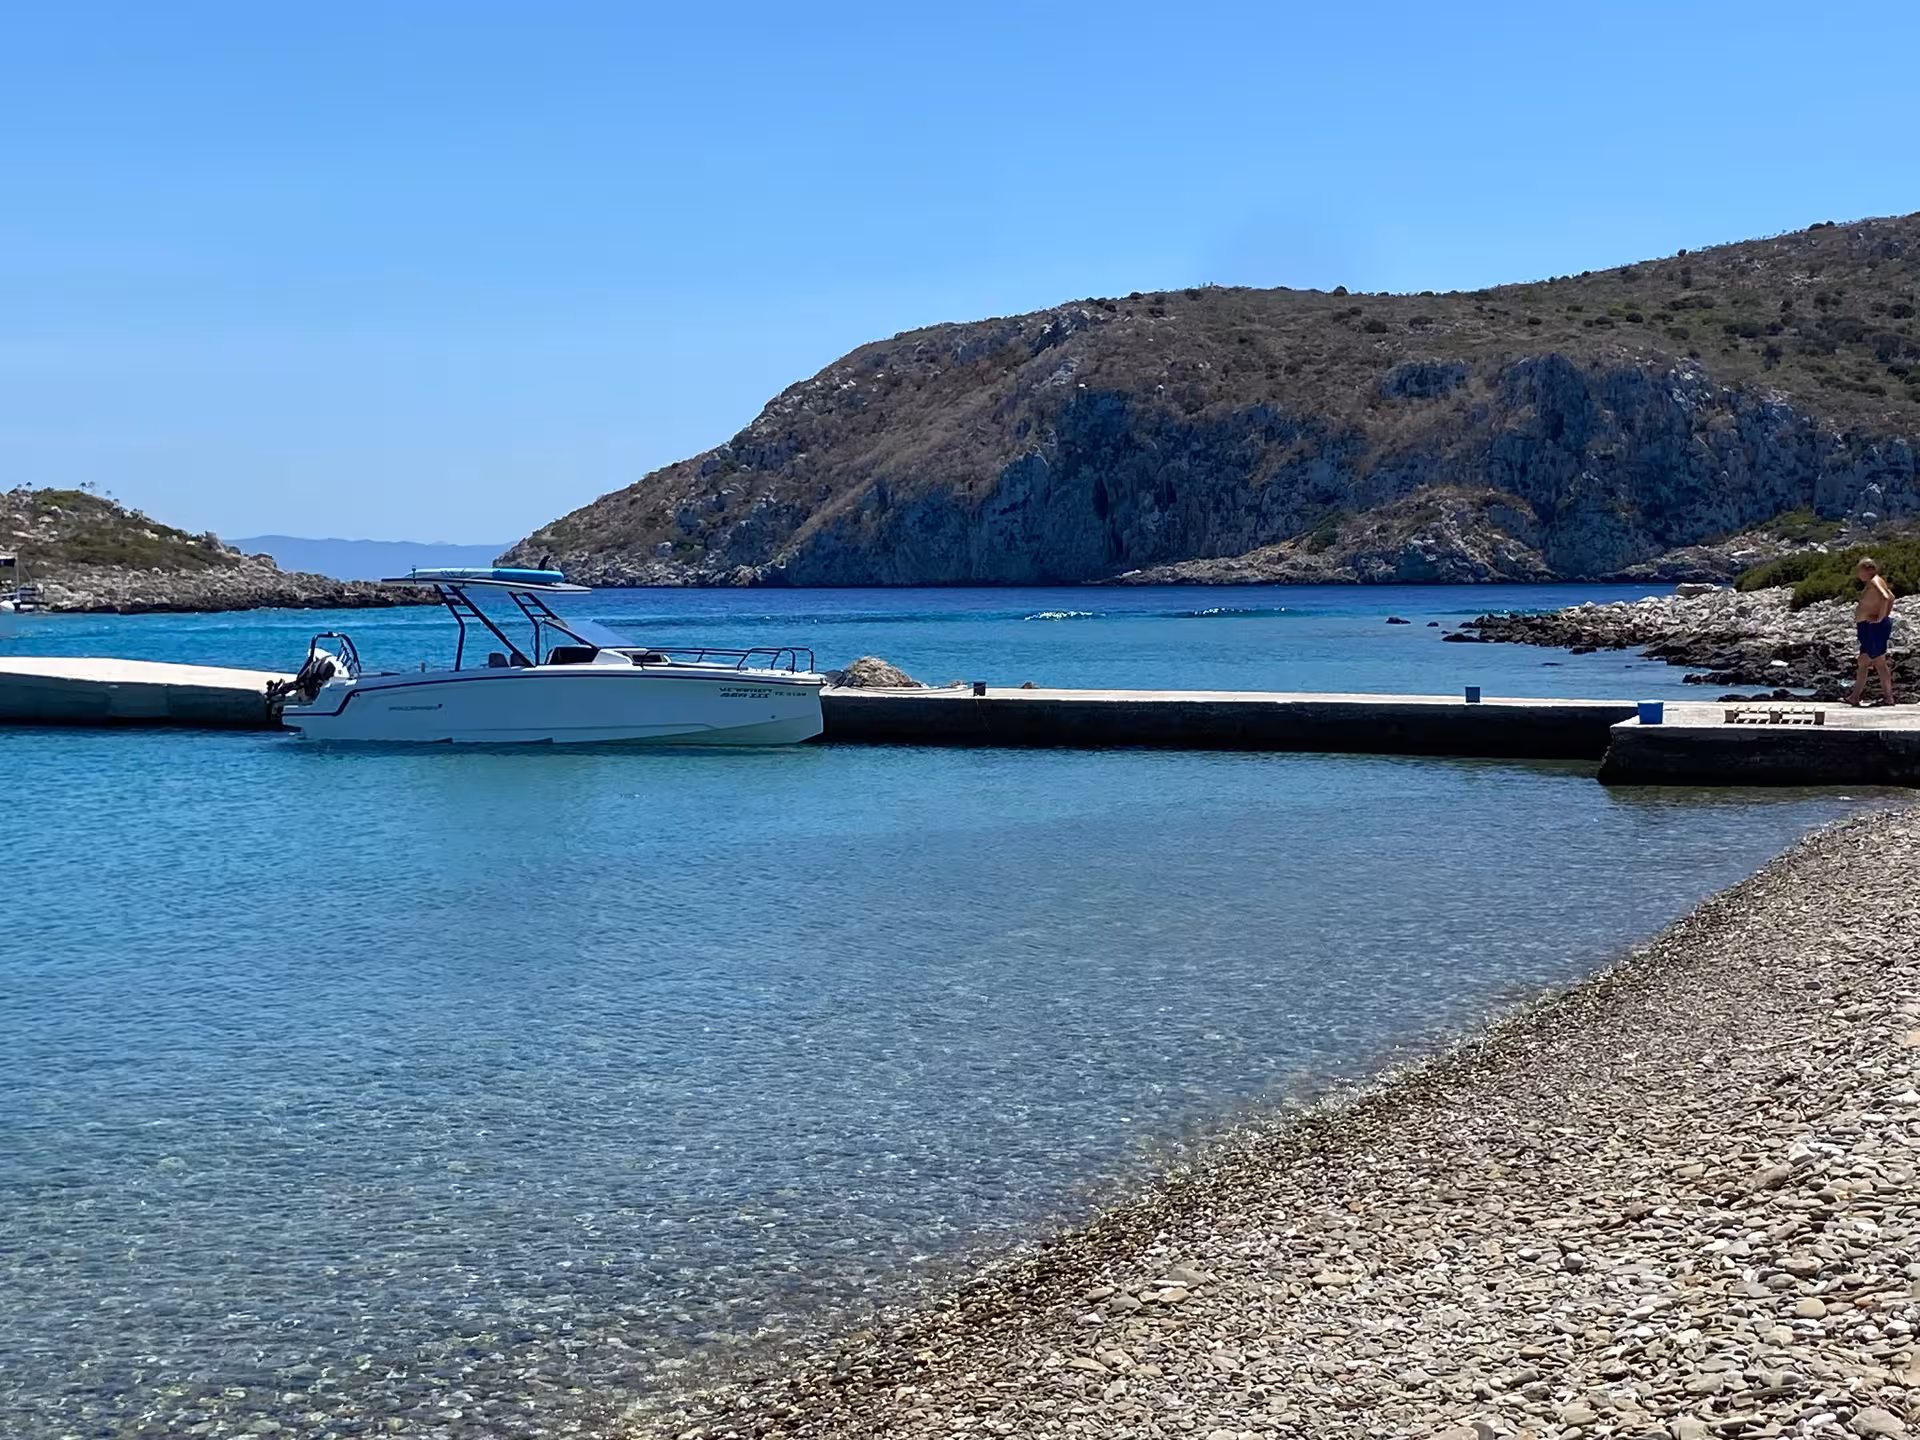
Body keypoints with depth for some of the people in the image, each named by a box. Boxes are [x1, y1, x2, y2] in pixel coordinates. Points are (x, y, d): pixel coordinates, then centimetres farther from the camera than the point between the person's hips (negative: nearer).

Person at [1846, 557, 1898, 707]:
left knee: (1879, 662, -4)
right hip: (1869, 628, 11)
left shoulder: (1874, 582, -17)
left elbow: (1885, 598, -33)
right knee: (1863, 661, 13)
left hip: (1873, 627, -11)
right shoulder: (1873, 583, 14)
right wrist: (1886, 615, 21)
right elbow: (1891, 597, 27)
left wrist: (1880, 618, -25)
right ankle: (1856, 696, 17)